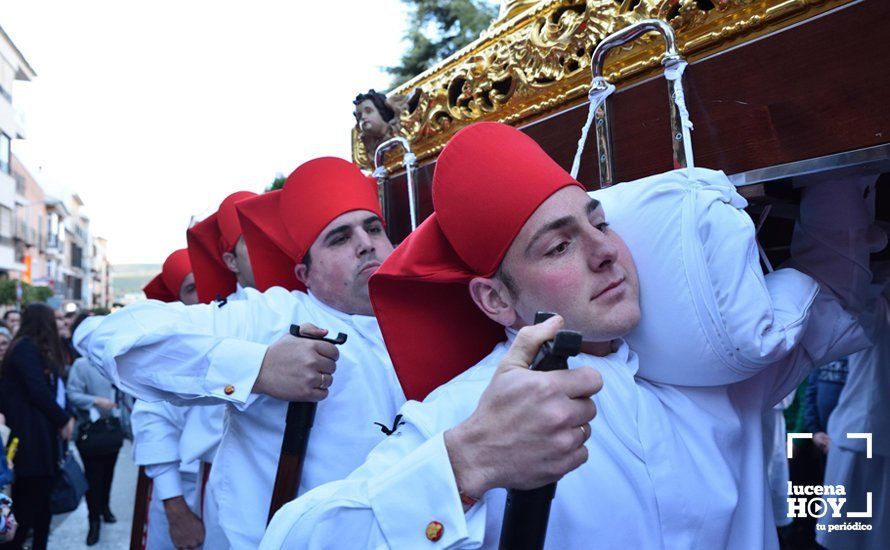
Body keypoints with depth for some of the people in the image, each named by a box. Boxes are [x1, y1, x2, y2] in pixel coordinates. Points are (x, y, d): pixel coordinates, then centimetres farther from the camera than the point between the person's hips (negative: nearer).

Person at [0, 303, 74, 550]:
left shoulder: (38, 350, 20)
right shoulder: (27, 348, -10)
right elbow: (38, 391, -16)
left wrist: (64, 417, 2)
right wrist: (63, 420, -7)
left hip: (41, 436, 9)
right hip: (31, 438, -9)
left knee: (41, 499, 11)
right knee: (29, 501, -3)